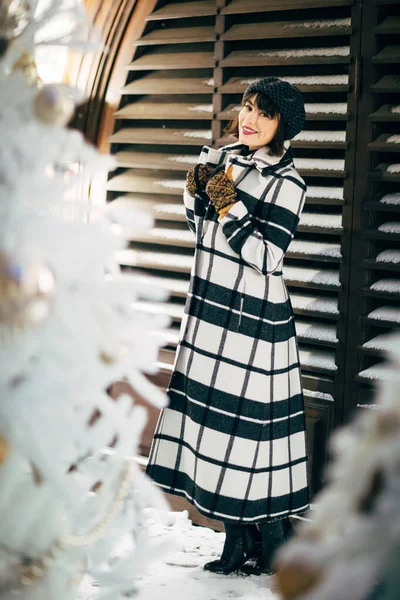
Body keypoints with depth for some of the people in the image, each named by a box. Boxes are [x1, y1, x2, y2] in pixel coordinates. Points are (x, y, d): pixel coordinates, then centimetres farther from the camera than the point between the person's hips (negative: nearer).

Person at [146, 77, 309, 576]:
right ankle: (238, 543, 22)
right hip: (210, 309, 7)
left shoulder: (286, 184, -12)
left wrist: (229, 206, -22)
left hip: (253, 318, -7)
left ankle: (274, 548, 13)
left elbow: (264, 259, -19)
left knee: (250, 422, -3)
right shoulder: (221, 159, 9)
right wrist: (196, 191, 2)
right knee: (214, 415, 10)